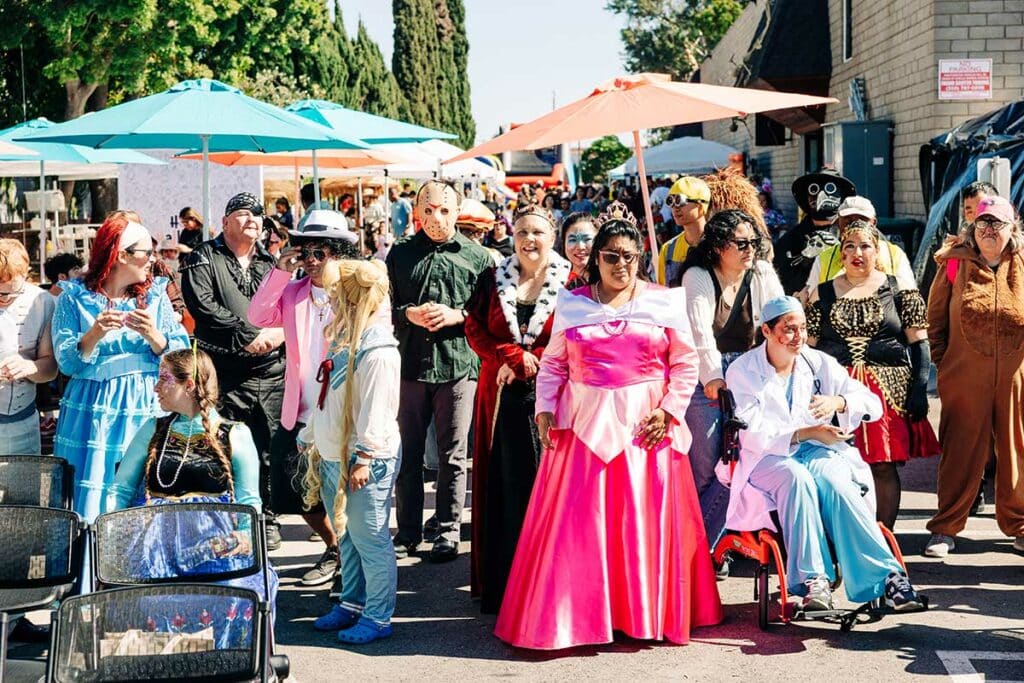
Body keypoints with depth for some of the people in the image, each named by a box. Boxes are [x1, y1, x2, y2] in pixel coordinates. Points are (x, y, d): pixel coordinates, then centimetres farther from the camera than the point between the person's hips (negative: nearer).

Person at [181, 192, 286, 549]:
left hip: (271, 373, 3)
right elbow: (202, 306, -11)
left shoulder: (271, 264, 17)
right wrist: (251, 335, -14)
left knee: (269, 450, 5)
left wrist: (279, 333, -10)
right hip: (224, 376, -3)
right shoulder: (203, 259, 5)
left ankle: (267, 519, 17)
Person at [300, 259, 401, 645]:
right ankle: (352, 605, 32)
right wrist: (312, 438, 21)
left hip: (365, 462, -10)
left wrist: (364, 457, -23)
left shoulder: (378, 350, -20)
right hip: (333, 456, 10)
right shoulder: (344, 340, 11)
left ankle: (378, 617, 8)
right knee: (346, 537, 19)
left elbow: (376, 410, -23)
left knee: (369, 539, -1)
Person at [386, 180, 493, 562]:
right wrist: (409, 314, -9)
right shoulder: (401, 253, 8)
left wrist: (456, 315, -12)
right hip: (409, 363, 2)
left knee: (452, 455, 5)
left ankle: (448, 532, 16)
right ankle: (408, 533, 19)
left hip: (458, 364, -2)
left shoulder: (476, 255, 3)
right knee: (408, 453, 8)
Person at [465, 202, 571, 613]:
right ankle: (504, 584, 9)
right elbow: (475, 329, 4)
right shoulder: (493, 281, 10)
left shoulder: (570, 283, 0)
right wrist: (515, 356, -11)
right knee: (507, 488, 3)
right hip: (503, 398, 2)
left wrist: (527, 364, -12)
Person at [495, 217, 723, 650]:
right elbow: (553, 363, 10)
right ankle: (571, 615, 9)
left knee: (645, 520, 1)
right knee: (576, 524, -1)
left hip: (646, 426, -1)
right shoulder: (572, 303, 8)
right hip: (584, 424, 1)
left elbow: (686, 363, 4)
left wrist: (669, 411, -6)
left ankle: (648, 616, 13)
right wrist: (545, 409, -1)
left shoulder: (665, 302, 5)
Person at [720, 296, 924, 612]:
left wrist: (839, 402, -15)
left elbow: (873, 405, 7)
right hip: (766, 458, -2)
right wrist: (807, 433, -20)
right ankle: (813, 579, -39)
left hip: (819, 453, 2)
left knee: (836, 483, -31)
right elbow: (752, 434, -10)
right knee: (796, 477, -36)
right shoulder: (742, 371, 1)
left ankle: (887, 577, -39)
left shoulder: (820, 363, 11)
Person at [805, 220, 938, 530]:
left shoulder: (899, 290, 6)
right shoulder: (823, 294, 11)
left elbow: (919, 344, 4)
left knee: (884, 467, -2)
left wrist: (920, 389, -5)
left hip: (889, 389, -1)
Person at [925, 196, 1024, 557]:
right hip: (965, 378, -1)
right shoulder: (955, 264, 2)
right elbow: (936, 317, 9)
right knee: (960, 450, 3)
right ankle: (946, 529, 12)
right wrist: (942, 361, 4)